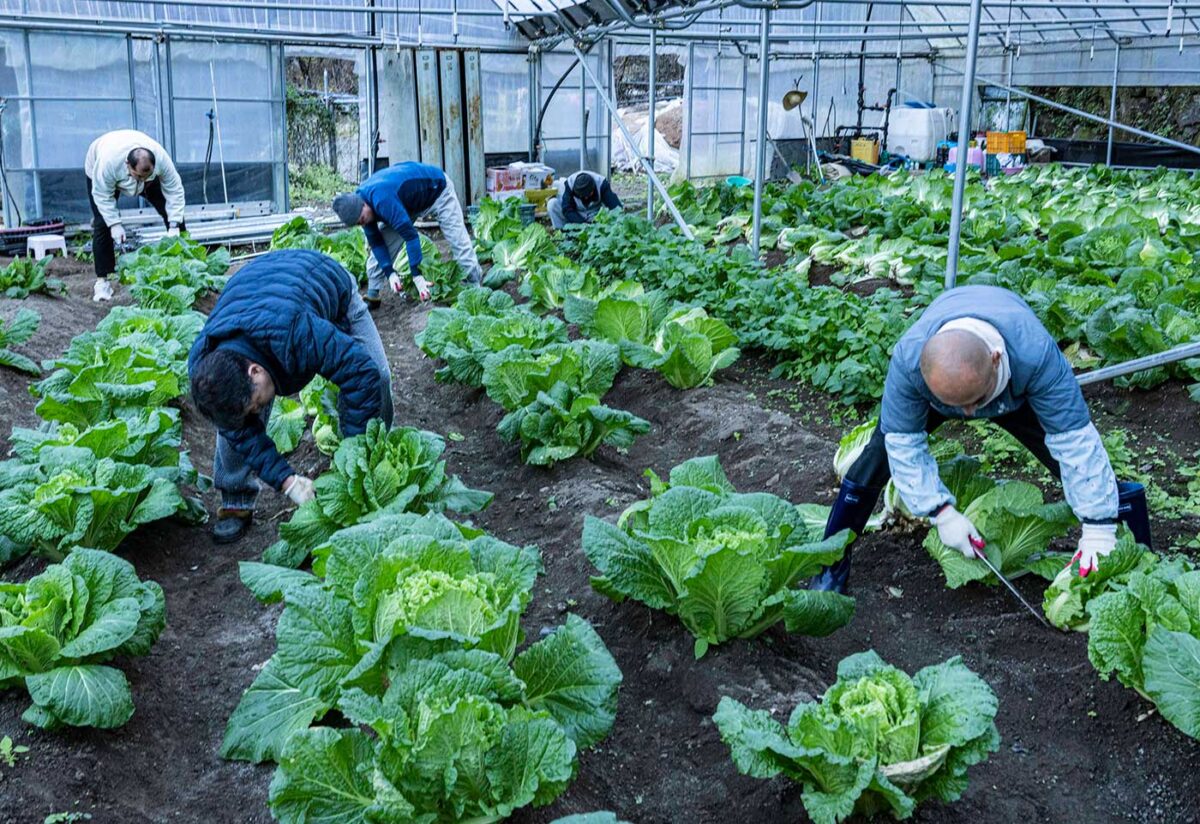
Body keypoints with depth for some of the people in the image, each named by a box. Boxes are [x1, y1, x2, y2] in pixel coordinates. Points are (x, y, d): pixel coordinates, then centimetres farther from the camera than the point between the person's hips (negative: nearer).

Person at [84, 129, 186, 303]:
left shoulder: (161, 158, -39)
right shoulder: (108, 161, -45)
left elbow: (175, 190, -28)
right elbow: (102, 195, -30)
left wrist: (174, 226, -32)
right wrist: (115, 224, -34)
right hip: (101, 176, -3)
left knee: (174, 214, -7)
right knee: (103, 223, -16)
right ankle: (102, 280, -8)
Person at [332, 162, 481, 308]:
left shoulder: (382, 200, -43)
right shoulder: (358, 203, -17)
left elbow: (410, 234, -43)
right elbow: (376, 242, -10)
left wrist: (417, 275, -40)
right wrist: (389, 273, -21)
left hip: (436, 189, -7)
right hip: (409, 201, 7)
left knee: (458, 240, -13)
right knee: (381, 242, -2)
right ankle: (371, 296, 4)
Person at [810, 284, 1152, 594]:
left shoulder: (1037, 355, -47)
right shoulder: (907, 360, -43)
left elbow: (1076, 440, -39)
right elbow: (904, 442, -29)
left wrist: (1098, 531, -36)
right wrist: (942, 513, -30)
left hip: (1019, 397, 0)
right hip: (936, 390, 1)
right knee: (881, 453, -15)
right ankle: (832, 566, 0)